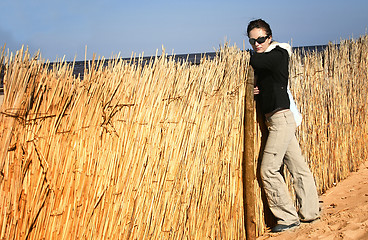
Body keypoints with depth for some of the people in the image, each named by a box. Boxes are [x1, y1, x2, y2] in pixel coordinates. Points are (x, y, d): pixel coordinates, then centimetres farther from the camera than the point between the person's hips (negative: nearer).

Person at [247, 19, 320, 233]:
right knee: (298, 167, 13)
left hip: (281, 117, -9)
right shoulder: (264, 61, 15)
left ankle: (289, 218, 0)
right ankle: (310, 212, 21)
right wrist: (256, 90, 1)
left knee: (268, 169, -9)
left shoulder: (279, 54, -10)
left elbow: (255, 61, -26)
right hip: (277, 119, 9)